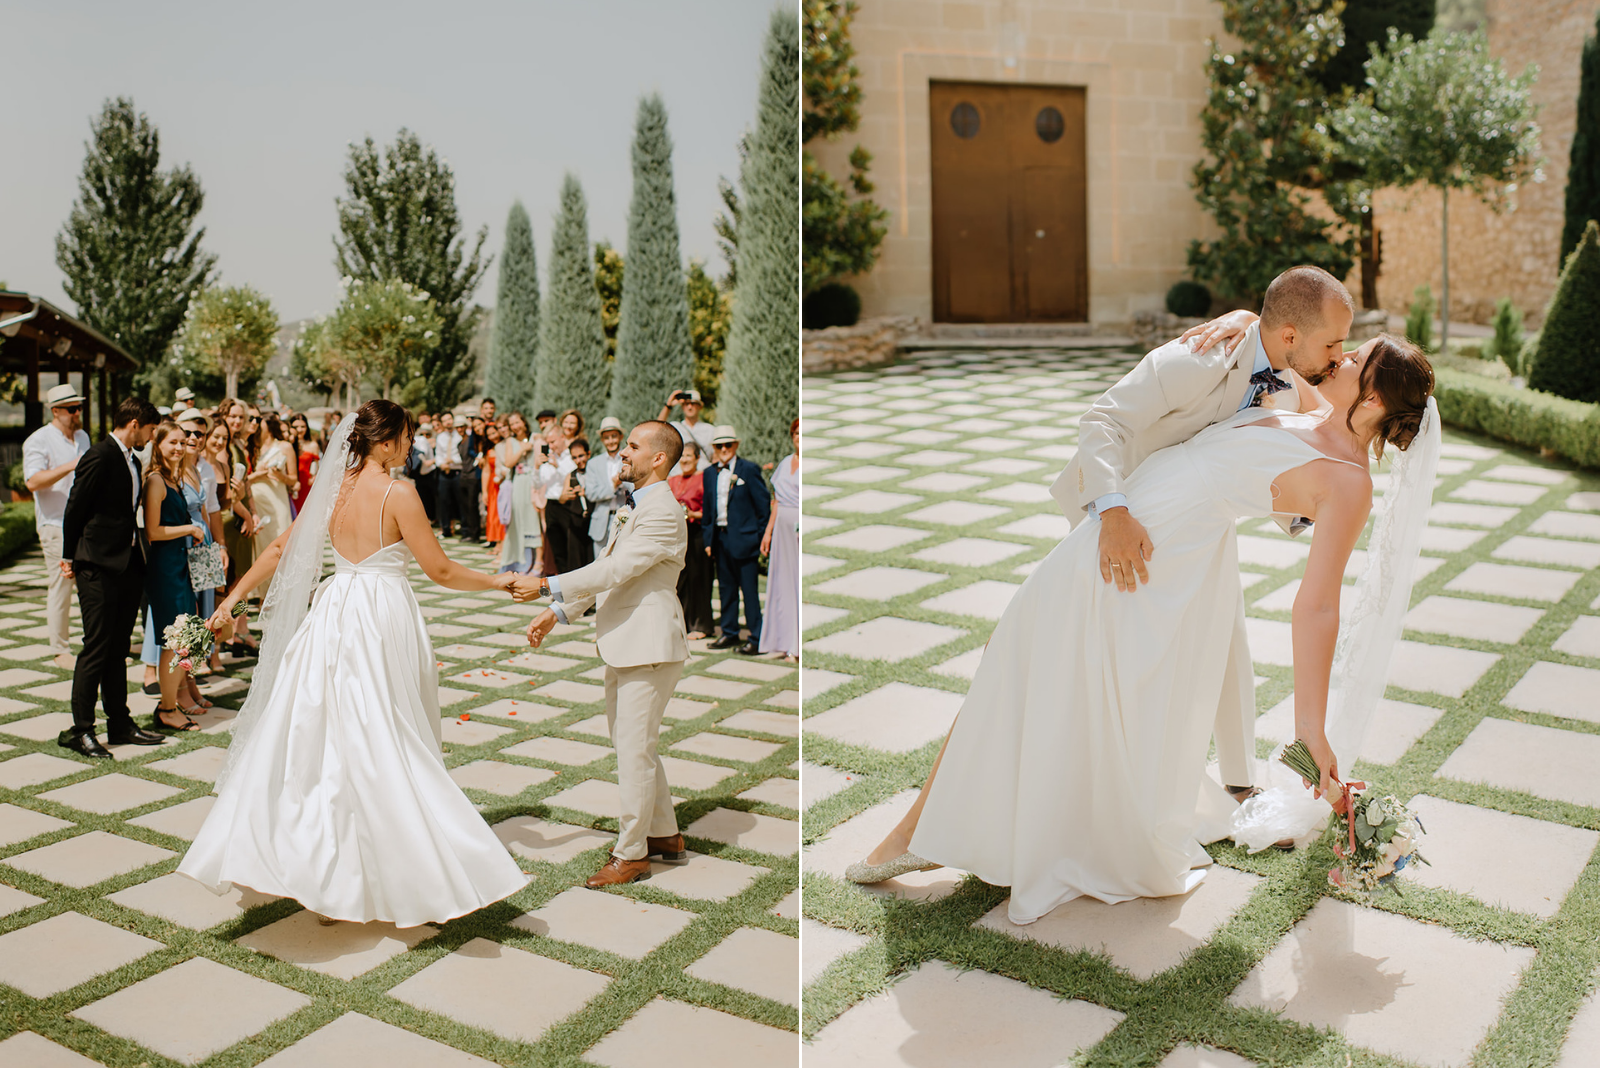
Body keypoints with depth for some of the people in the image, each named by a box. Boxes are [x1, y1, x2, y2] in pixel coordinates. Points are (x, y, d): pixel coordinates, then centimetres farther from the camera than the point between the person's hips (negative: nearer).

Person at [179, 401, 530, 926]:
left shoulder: (333, 489, 5)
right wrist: (497, 581, 3)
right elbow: (441, 570, -11)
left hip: (334, 616, 6)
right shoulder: (398, 493, -13)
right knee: (385, 744, 2)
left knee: (322, 735, 13)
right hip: (382, 619, -6)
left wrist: (233, 597, 18)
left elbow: (280, 550, 10)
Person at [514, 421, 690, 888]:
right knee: (633, 746, 18)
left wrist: (544, 586, -19)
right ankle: (666, 836, 31)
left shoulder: (663, 513, -16)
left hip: (648, 650, -11)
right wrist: (556, 614, 16)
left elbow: (614, 571, -22)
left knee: (634, 752, -3)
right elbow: (605, 571, 20)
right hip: (623, 649, 11)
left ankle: (631, 855, 9)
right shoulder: (636, 508, 17)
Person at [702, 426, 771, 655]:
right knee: (726, 588, 12)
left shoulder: (749, 469, -4)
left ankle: (756, 638, 3)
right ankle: (729, 633, 23)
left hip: (744, 539, -6)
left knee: (749, 590, -3)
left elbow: (764, 506, -5)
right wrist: (707, 538, 11)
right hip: (720, 538, 6)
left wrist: (761, 538, -7)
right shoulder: (710, 473, 12)